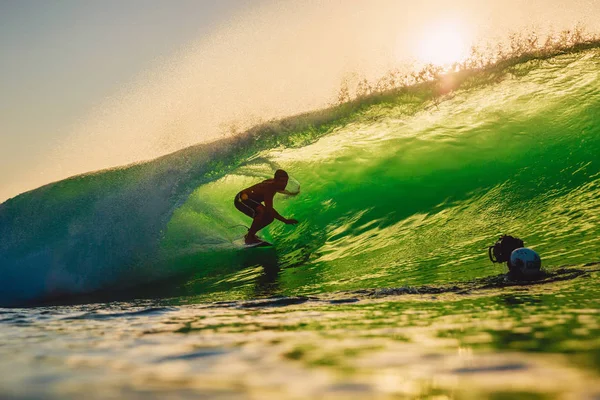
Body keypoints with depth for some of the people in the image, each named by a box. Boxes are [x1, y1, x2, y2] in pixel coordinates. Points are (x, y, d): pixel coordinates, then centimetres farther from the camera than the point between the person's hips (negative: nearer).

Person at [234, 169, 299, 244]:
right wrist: (285, 221, -42)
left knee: (269, 218, 4)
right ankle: (249, 238, -22)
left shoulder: (273, 183, -6)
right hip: (241, 199, -10)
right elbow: (269, 209, -41)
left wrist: (290, 193, 25)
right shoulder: (268, 189, -33)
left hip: (250, 200, 10)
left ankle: (250, 234, 17)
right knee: (262, 211, -34)